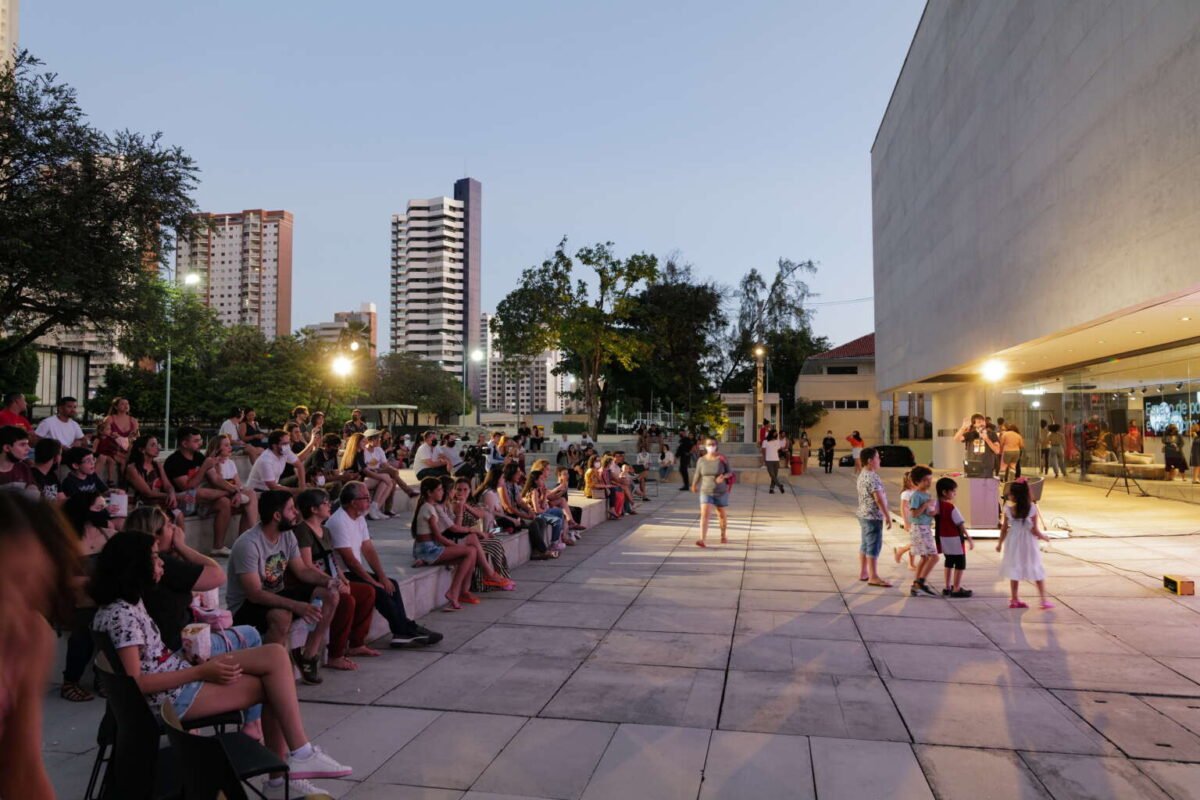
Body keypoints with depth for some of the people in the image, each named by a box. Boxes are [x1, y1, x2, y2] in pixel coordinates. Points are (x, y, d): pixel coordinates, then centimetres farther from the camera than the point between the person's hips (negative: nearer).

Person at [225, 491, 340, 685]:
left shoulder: (287, 536, 0)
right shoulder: (248, 544, -25)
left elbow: (302, 570, 7)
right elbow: (255, 594, -30)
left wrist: (328, 580, -14)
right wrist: (296, 605, -40)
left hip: (276, 595, 8)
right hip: (245, 606, -8)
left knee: (331, 595, -8)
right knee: (282, 616, -39)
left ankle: (308, 655, -2)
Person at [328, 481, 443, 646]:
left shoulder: (359, 518, 8)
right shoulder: (339, 522, -21)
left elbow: (369, 550, 8)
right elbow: (349, 560, -23)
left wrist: (383, 577, -3)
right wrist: (373, 581, -18)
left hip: (354, 571, 10)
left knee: (391, 584, -1)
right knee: (378, 591, -21)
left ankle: (404, 631, -3)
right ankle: (406, 630, -10)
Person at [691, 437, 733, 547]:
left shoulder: (722, 459, -11)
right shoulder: (701, 460, -5)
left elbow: (730, 472, -3)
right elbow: (697, 474, 10)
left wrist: (724, 476, -25)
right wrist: (694, 485, 23)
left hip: (721, 492, 0)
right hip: (706, 492, 0)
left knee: (721, 515, 17)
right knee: (704, 514, -16)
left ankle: (724, 535, 41)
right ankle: (702, 540, -23)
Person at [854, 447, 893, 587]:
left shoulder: (862, 475, 13)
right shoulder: (872, 477, -19)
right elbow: (879, 498, -23)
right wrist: (888, 516, -18)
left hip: (863, 514, 10)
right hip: (873, 516, -10)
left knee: (865, 544, 14)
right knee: (874, 546, -7)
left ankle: (863, 573, 20)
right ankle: (873, 577, -5)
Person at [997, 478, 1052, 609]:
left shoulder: (1008, 509, -12)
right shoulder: (1032, 509, -15)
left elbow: (1004, 529, -5)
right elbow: (1034, 530, -11)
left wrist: (1000, 543, 8)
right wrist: (1044, 537, 9)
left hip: (1013, 544, 2)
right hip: (1028, 545, -1)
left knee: (1014, 573, 12)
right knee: (1037, 572, 12)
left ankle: (1015, 600, 18)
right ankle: (1044, 600, 14)